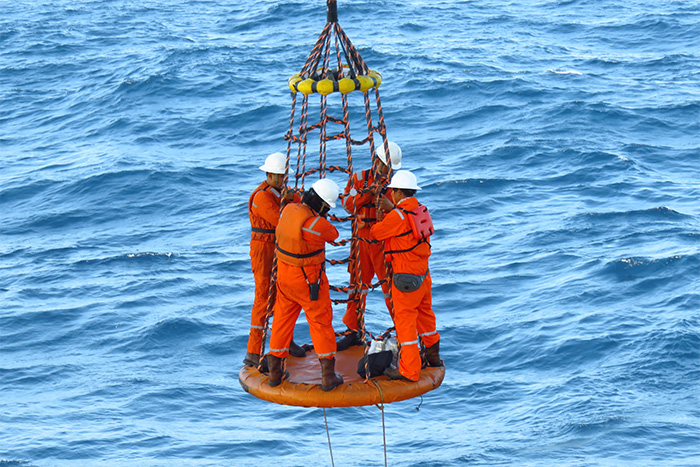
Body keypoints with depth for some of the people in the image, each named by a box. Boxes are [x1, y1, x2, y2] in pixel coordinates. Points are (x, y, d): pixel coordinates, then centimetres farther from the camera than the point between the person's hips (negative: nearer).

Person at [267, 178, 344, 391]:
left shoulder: (288, 210, -4)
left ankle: (275, 372, 22)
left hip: (285, 275, 7)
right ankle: (328, 376, 7)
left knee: (283, 320, 16)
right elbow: (333, 235, -4)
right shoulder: (316, 224, -26)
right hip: (309, 280, -7)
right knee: (321, 322, 5)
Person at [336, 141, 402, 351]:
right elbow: (348, 203, -5)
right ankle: (352, 332, 21)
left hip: (384, 243, -3)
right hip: (362, 240, 3)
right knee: (358, 285, 10)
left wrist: (391, 207, -28)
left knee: (390, 287, -6)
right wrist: (367, 193, -20)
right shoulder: (360, 178, 6)